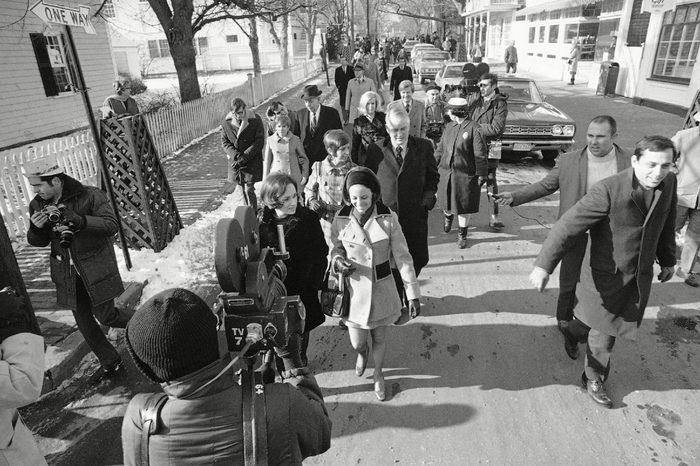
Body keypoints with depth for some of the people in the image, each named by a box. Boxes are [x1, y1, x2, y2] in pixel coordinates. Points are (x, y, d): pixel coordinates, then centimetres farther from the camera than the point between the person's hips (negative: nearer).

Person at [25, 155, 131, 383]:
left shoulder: (90, 196, -15)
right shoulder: (37, 205, 2)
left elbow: (112, 225, -20)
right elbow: (38, 242, 9)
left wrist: (77, 220, -32)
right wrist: (36, 228, -14)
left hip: (96, 268, -5)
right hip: (68, 274, 6)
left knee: (106, 315, -1)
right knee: (83, 322, 10)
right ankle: (109, 361, 27)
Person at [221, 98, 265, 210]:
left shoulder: (255, 120, -8)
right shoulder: (226, 122, 0)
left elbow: (259, 142, -10)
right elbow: (224, 142, 3)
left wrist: (244, 158, -15)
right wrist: (237, 156, -15)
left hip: (252, 161, -3)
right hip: (235, 161, 3)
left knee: (249, 190, -7)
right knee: (243, 190, 9)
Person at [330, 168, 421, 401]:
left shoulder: (388, 219, -13)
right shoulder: (341, 220, -9)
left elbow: (402, 257, -10)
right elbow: (335, 248, 7)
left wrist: (413, 294, -12)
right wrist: (337, 260, -17)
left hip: (382, 289, -1)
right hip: (353, 289, 1)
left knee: (379, 338, 16)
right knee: (357, 343, 10)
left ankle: (378, 375, 47)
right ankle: (362, 353, 50)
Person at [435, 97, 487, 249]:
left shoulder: (473, 128, -11)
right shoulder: (449, 127, 7)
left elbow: (480, 154, -10)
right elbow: (441, 148, 16)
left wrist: (481, 174, -9)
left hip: (465, 175, -5)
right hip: (446, 172, 5)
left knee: (464, 207, 4)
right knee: (446, 202, 15)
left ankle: (462, 235, 21)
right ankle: (448, 217, 50)